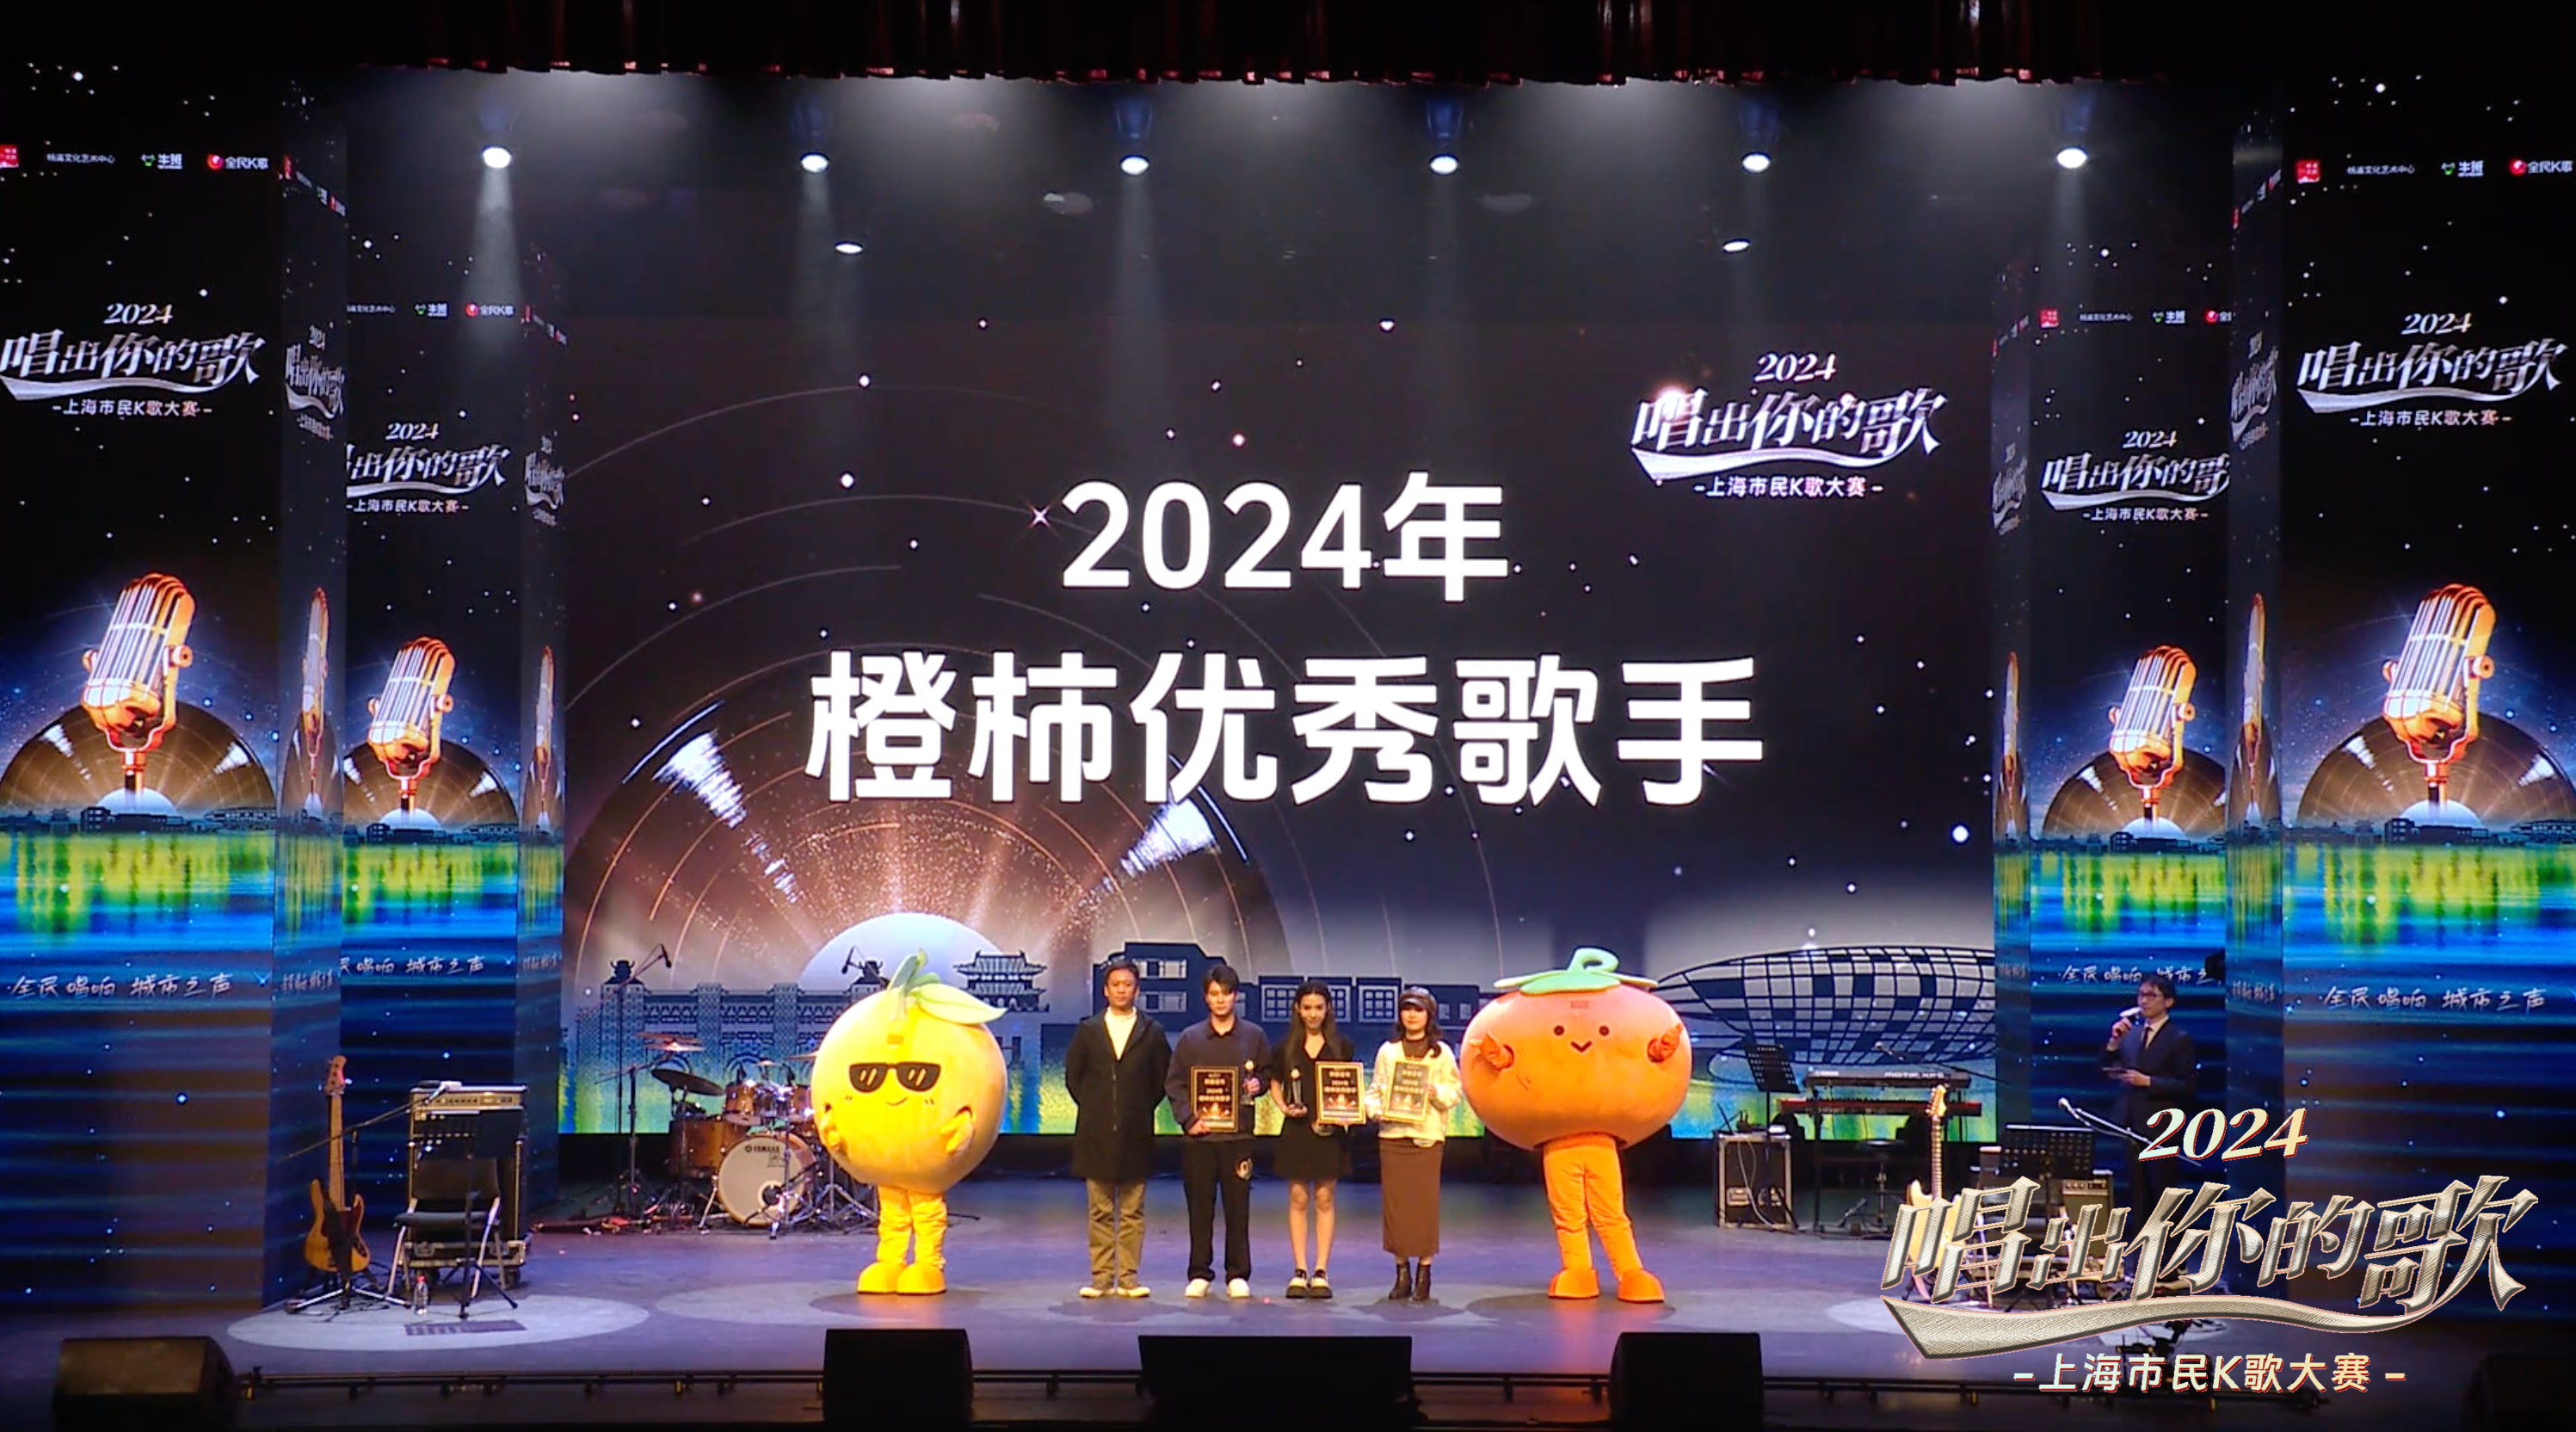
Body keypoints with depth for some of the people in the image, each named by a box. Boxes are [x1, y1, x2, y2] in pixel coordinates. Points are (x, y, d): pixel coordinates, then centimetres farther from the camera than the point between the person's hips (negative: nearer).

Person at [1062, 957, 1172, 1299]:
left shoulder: (1152, 1032, 4)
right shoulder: (1088, 1030, 6)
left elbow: (1163, 1079, 7)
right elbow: (1073, 1076, 11)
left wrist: (1143, 1110, 2)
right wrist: (1092, 1109, 5)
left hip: (1135, 1134, 0)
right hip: (1096, 1135, 1)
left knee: (1132, 1212, 3)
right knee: (1100, 1212, 4)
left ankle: (1128, 1278, 8)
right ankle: (1102, 1278, 9)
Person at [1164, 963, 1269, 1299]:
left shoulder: (1254, 1036, 6)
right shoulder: (1190, 1038, 6)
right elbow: (1174, 1084, 5)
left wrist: (1258, 1085, -8)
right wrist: (1188, 1118, -8)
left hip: (1239, 1133, 0)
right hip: (1199, 1134, 0)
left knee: (1238, 1207, 1)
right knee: (1200, 1206, 4)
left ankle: (1238, 1275, 11)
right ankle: (1199, 1274, 12)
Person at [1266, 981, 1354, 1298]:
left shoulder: (1342, 1046, 3)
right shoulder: (1285, 1047, 5)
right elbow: (1275, 1084, 14)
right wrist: (1284, 1107, -5)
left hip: (1329, 1131, -1)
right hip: (1296, 1129, 1)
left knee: (1323, 1199, 3)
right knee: (1298, 1198, 3)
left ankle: (1321, 1272, 6)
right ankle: (1299, 1271, 7)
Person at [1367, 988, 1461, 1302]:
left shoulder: (1442, 1053, 6)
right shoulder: (1388, 1051, 10)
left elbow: (1455, 1093, 5)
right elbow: (1375, 1090, 9)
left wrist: (1436, 1092, -14)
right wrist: (1376, 1109, -9)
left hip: (1427, 1135, -2)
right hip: (1392, 1134, 2)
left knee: (1425, 1202, -4)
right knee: (1394, 1203, 0)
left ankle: (1423, 1274, 4)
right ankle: (1402, 1273, 9)